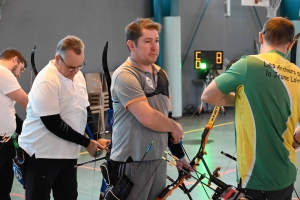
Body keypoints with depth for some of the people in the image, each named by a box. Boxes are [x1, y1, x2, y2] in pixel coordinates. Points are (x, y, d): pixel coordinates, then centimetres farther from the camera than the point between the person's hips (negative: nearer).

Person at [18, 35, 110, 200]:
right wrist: (87, 143, -15)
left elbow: (85, 109, 15)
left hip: (68, 153, 8)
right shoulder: (46, 81, -21)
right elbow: (53, 124, -23)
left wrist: (97, 138, 2)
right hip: (41, 154, -7)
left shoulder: (78, 75, 6)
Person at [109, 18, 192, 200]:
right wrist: (176, 127, -8)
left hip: (159, 159, 8)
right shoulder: (125, 76, -15)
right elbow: (148, 118, -24)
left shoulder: (161, 74, 12)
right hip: (133, 162, -7)